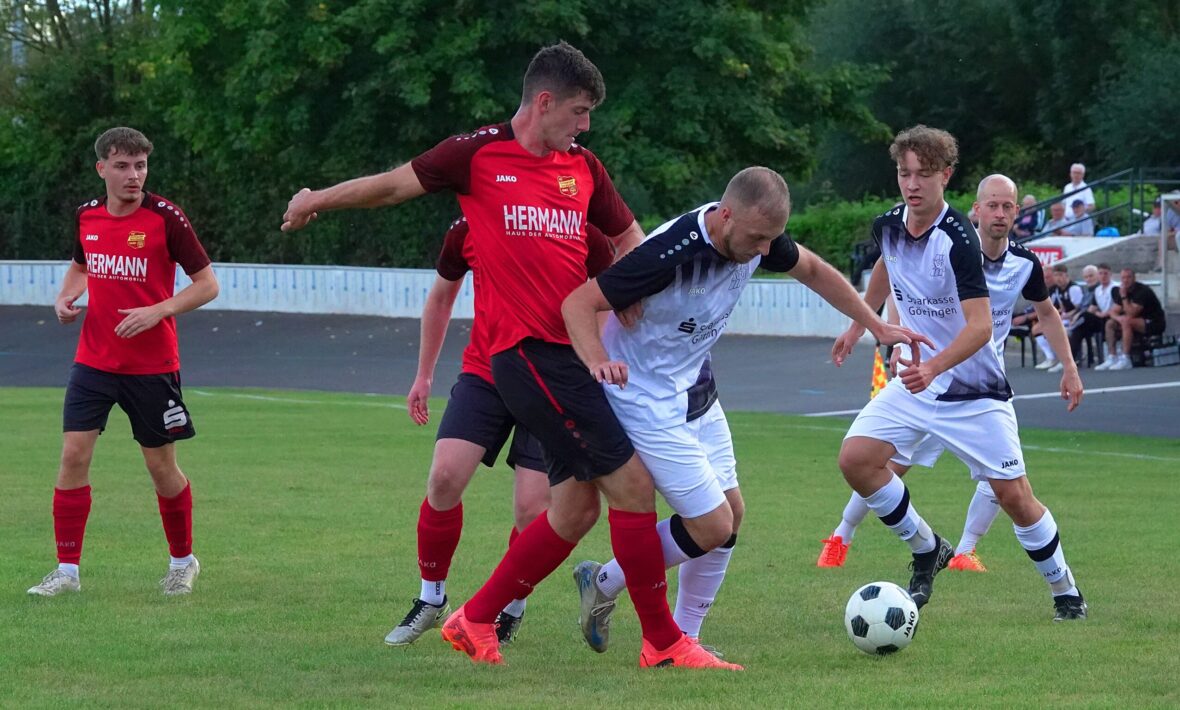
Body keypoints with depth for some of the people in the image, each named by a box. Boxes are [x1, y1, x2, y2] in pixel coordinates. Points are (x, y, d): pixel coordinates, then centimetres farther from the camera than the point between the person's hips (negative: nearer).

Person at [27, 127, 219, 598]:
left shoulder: (165, 218, -11)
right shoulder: (87, 216, 3)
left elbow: (207, 284, -8)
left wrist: (158, 311, -21)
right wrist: (66, 297, 2)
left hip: (152, 367, -4)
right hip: (94, 360, 4)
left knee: (161, 466, 5)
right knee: (73, 455, -7)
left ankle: (183, 562, 27)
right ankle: (67, 570, 0)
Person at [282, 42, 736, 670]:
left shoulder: (583, 168, 14)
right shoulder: (479, 154, -3)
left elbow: (629, 241, 23)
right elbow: (394, 185, 9)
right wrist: (318, 200, 18)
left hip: (575, 351, 7)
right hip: (529, 352, -7)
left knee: (576, 506, 8)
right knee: (632, 481, -12)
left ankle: (476, 620, 22)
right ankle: (663, 642, -4)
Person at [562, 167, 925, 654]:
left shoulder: (757, 235, -9)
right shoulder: (670, 253, -32)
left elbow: (810, 269, 13)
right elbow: (579, 303, -28)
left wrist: (877, 326, 14)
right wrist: (599, 361, -46)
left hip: (697, 391, 8)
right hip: (649, 405, -8)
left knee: (731, 512, 8)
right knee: (713, 525, -8)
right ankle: (604, 584, 12)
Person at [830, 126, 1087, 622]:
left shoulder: (959, 240, -25)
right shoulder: (889, 226, -4)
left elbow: (980, 326, -31)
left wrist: (934, 366, -46)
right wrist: (858, 325, 28)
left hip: (974, 389, -6)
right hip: (916, 379, 6)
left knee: (1013, 495, -4)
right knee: (856, 458, -13)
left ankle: (1065, 591, 19)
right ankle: (926, 551, 8)